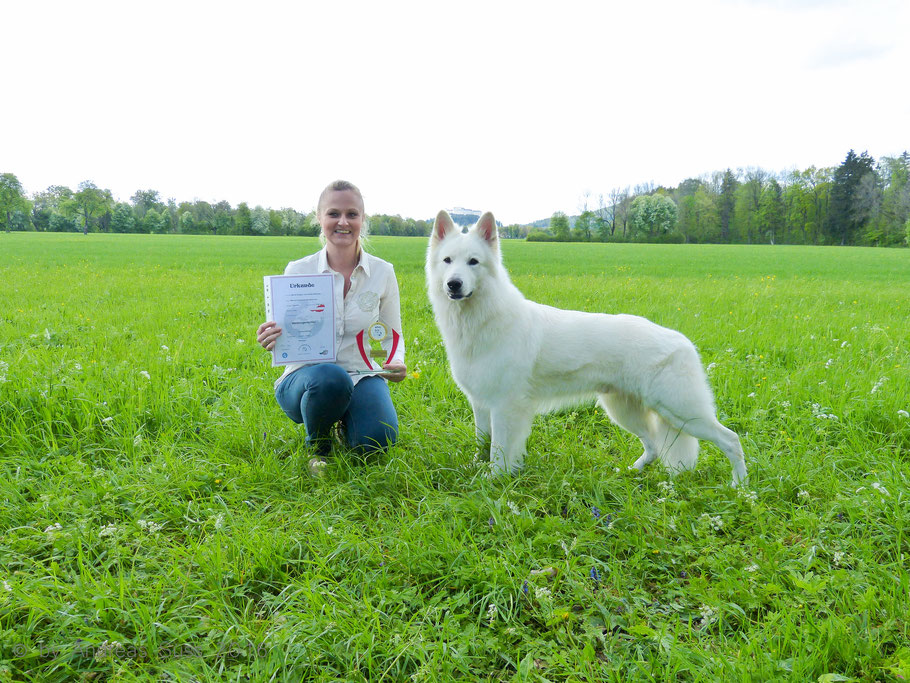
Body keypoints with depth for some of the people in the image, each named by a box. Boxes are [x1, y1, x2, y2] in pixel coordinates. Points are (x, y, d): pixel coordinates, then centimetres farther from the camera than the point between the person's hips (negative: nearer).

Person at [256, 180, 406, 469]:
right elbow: (282, 335, 3)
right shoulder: (298, 271, -4)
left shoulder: (382, 272, -1)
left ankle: (344, 419, 12)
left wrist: (397, 363, -14)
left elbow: (392, 335, 9)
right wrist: (270, 340, -22)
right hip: (306, 376, -1)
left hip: (362, 376, 1)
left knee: (376, 441, -27)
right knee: (330, 378, -38)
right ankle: (317, 446, -3)